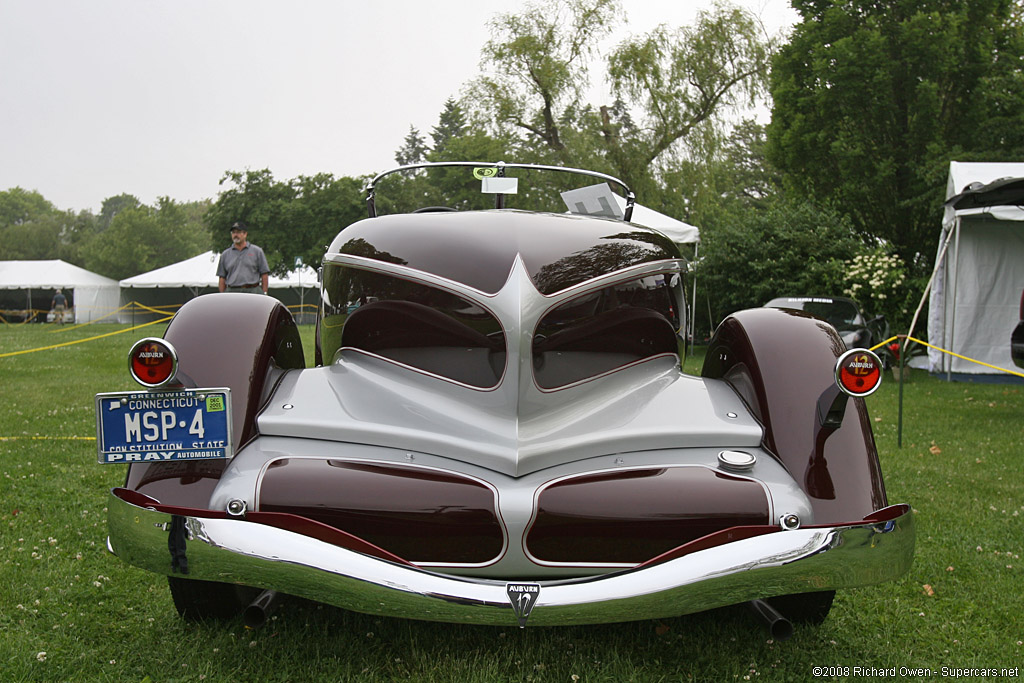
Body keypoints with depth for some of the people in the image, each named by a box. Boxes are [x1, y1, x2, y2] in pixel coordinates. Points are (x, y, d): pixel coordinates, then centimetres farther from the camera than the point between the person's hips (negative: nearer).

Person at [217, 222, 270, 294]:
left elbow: (264, 274, 5)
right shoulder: (225, 254, 14)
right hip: (231, 291, 2)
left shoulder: (257, 251, 8)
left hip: (252, 291, -2)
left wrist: (264, 293, -4)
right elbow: (222, 278, 13)